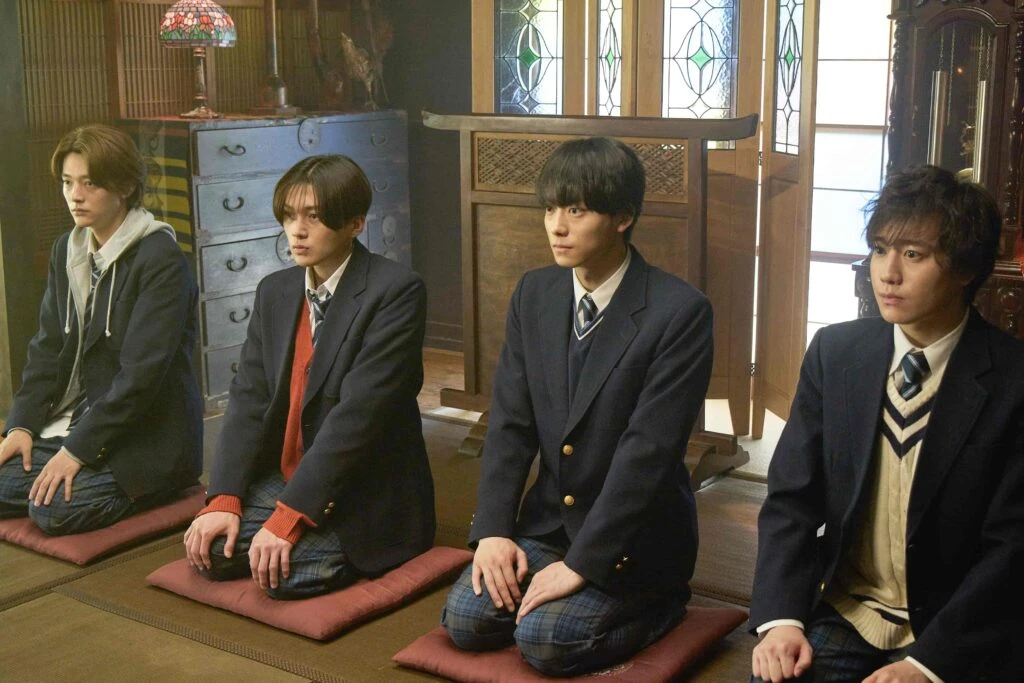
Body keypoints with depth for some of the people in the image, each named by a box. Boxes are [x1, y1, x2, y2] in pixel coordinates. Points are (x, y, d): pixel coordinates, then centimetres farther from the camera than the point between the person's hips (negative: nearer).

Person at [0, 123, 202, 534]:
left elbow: (142, 371, -22)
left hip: (146, 435, -7)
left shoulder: (160, 259, -17)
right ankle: (101, 481, 8)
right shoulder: (67, 251, 8)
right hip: (79, 419, 7)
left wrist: (79, 449, -22)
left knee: (53, 508, -24)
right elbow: (47, 347, 10)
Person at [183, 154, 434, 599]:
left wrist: (289, 517, -25)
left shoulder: (395, 291, -16)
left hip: (367, 493, -6)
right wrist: (224, 499, -11)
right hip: (284, 476, 6)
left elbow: (360, 410, -23)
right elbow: (248, 397, 2)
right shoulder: (275, 291, 7)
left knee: (288, 573, -25)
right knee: (211, 548, -13)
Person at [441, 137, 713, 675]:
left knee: (543, 639, -21)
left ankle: (657, 602, 6)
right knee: (466, 620, -10)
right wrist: (493, 529, -11)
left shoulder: (679, 312, -19)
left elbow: (648, 450, -22)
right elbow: (509, 423, 0)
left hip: (633, 535, -5)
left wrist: (582, 561, -23)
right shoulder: (534, 294, 1)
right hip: (547, 520, 6)